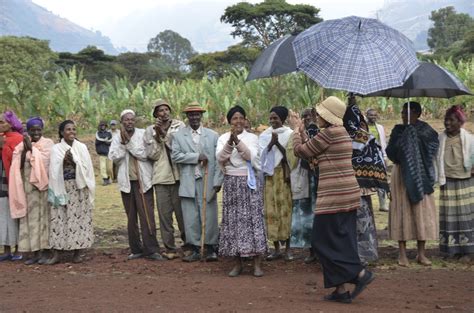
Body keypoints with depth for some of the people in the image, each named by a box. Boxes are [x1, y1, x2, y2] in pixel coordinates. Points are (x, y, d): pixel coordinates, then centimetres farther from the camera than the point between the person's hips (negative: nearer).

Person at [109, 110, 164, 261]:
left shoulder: (143, 134, -1)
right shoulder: (117, 138, 7)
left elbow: (145, 154, -12)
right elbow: (113, 157, -3)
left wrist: (129, 142, -14)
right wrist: (123, 143, -13)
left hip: (143, 180, -3)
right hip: (126, 182, 3)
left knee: (147, 216, -9)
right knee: (131, 217, 7)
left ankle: (151, 250, -9)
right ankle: (136, 249, 15)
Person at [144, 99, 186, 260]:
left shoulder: (179, 126, 4)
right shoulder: (150, 130, 8)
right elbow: (152, 155, 2)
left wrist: (164, 133, -12)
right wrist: (157, 136, -8)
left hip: (178, 175, -1)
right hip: (161, 177, 1)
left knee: (182, 211, 3)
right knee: (164, 214, 2)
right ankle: (170, 248, 10)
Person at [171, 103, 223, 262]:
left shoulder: (213, 135, 6)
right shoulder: (178, 135, 7)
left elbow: (218, 160, 2)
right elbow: (175, 156, -5)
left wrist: (217, 181, -6)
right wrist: (197, 157, -11)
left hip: (207, 182, -1)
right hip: (188, 183, 1)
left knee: (209, 216, 0)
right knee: (190, 218, 2)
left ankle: (210, 248, 11)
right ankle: (196, 249, 11)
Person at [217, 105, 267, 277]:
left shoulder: (252, 137, 4)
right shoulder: (223, 138, 7)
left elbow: (252, 157, -12)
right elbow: (220, 158, -9)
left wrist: (238, 142, -23)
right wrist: (229, 142, -23)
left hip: (249, 182, -1)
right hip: (231, 183, 1)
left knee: (253, 218, -4)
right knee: (233, 220, 1)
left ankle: (257, 263, 0)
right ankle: (238, 263, 10)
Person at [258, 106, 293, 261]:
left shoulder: (290, 134, 1)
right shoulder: (264, 135, 9)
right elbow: (261, 155, -1)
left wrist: (277, 143, -15)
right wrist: (271, 143, -14)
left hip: (285, 175, -2)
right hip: (270, 175, 2)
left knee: (286, 209, -2)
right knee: (271, 210, 1)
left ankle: (288, 248, 5)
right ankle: (276, 248, 7)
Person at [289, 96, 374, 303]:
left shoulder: (328, 133, -14)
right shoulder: (341, 132, 16)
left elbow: (301, 150, -4)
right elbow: (311, 149, 20)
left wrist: (296, 130, 11)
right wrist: (301, 130, 25)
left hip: (334, 195, -10)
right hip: (348, 193, 10)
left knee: (324, 241, -1)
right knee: (342, 240, 10)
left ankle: (360, 273, -6)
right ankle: (342, 290, 12)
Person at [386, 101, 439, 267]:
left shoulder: (425, 130, 3)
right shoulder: (399, 130, 4)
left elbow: (433, 147, -9)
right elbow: (390, 152, -5)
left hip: (421, 176, 0)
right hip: (402, 175, 0)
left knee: (422, 211, 2)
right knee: (403, 210, 0)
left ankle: (421, 253, 11)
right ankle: (402, 253, 7)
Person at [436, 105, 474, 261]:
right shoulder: (440, 138, -1)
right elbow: (436, 159, 4)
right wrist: (440, 179, 1)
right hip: (448, 182, 2)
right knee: (449, 216, 3)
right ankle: (452, 249, 12)